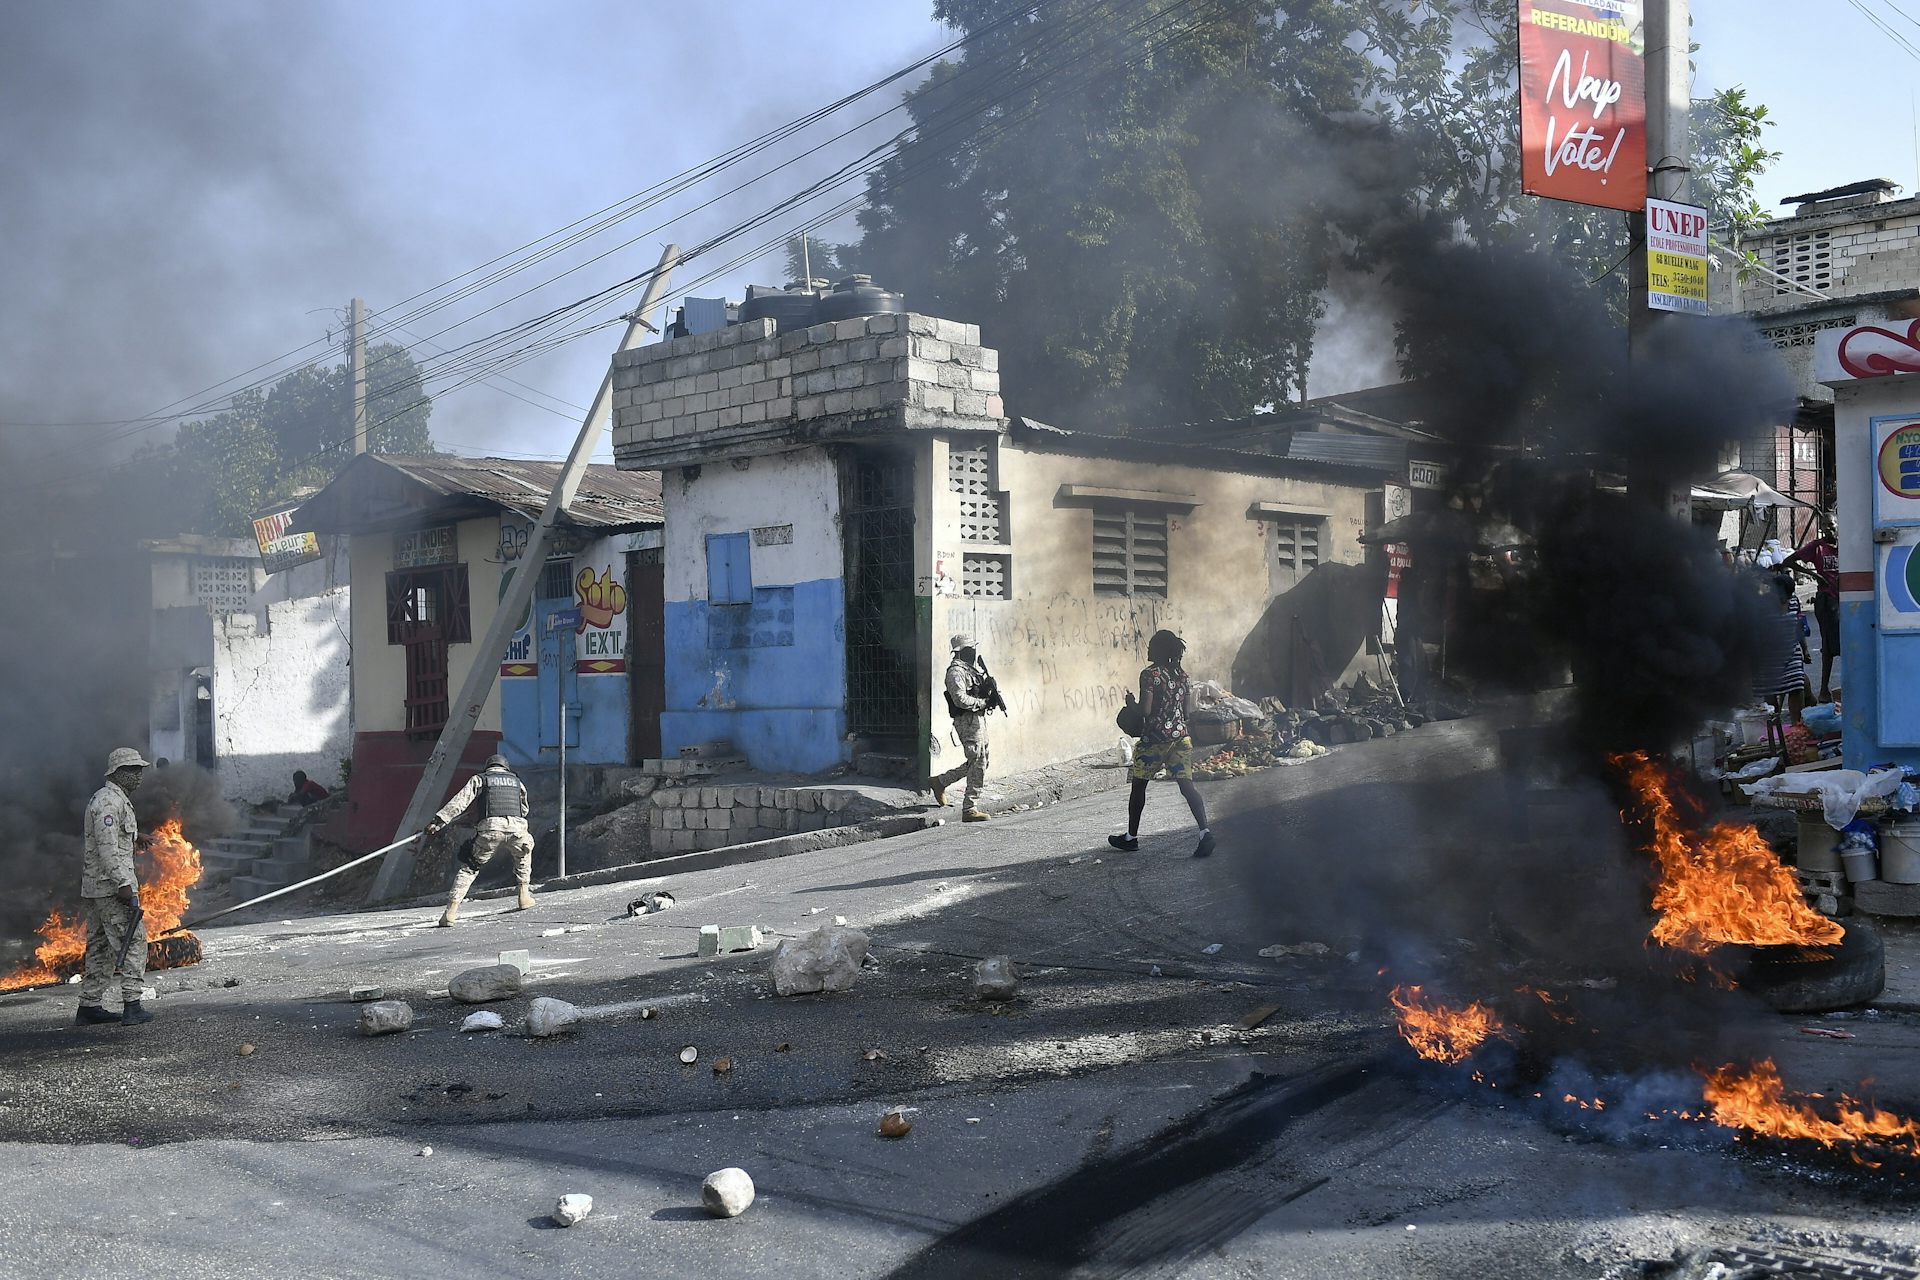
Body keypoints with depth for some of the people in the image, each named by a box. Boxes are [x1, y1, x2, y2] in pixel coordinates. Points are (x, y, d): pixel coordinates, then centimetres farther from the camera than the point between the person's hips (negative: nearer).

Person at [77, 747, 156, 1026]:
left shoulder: (108, 799, 18)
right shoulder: (110, 801, -15)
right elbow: (107, 847, -22)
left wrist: (132, 836, 42)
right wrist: (123, 884, -25)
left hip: (94, 888, 11)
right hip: (111, 885, -11)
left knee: (100, 947, 13)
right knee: (133, 942, -8)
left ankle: (89, 1007, 16)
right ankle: (132, 1005, -11)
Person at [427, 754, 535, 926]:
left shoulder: (479, 779, 20)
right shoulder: (517, 782, 29)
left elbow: (459, 802, 6)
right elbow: (524, 810, 36)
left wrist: (439, 819, 1)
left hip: (490, 828, -2)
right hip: (517, 828, 2)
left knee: (469, 867, 10)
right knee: (523, 854, 35)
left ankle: (451, 911, -2)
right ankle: (525, 895, 30)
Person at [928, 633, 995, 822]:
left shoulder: (973, 668, 16)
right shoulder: (956, 672, -14)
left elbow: (983, 689, 28)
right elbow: (961, 699, -24)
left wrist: (990, 689, 6)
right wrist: (982, 702, -14)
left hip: (979, 719, 10)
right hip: (967, 721, -10)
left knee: (977, 763, 17)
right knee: (977, 765, -9)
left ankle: (939, 782, 28)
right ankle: (970, 810, -5)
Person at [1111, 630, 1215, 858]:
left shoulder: (1149, 675, -12)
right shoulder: (1181, 675, 9)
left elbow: (1145, 710, -16)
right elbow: (1188, 708, 11)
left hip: (1154, 737, -5)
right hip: (1180, 735, 5)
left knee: (1139, 785, 12)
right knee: (1187, 785, -2)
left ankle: (1131, 837, 22)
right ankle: (1205, 832, -20)